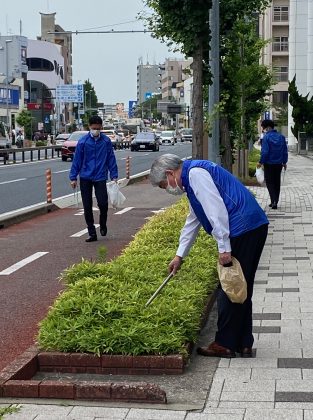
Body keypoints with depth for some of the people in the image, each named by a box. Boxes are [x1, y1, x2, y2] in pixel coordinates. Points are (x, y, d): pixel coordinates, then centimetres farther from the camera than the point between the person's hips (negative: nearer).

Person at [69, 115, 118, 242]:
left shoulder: (106, 141, 0)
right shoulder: (83, 141, -3)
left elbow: (111, 159, 6)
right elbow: (77, 160, 1)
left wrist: (114, 176, 4)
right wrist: (73, 177, 0)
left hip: (100, 177, -1)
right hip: (85, 178, 1)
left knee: (103, 203, -11)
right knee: (87, 206, 3)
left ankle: (103, 225, 20)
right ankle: (92, 233, 14)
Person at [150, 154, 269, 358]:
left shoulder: (195, 174, -8)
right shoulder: (192, 179, 25)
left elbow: (217, 209, -19)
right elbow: (192, 222, 33)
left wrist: (224, 247, -18)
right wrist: (180, 255, 37)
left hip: (242, 231, -10)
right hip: (255, 227, 10)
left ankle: (225, 344, 8)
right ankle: (244, 344, 20)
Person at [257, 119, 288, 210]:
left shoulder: (266, 137, -14)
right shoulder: (281, 137, 4)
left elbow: (264, 152, -18)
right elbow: (285, 151, 7)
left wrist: (261, 162, -7)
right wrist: (284, 162, 16)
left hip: (269, 164, -5)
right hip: (279, 164, 5)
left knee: (269, 182, 3)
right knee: (277, 182, 14)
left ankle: (274, 201, -14)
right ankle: (275, 202, 19)